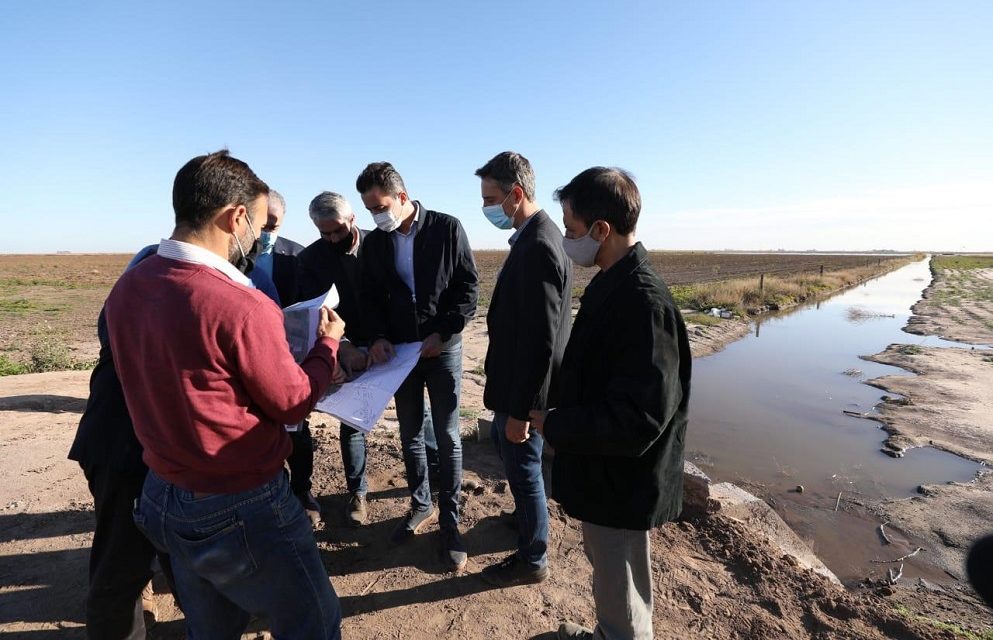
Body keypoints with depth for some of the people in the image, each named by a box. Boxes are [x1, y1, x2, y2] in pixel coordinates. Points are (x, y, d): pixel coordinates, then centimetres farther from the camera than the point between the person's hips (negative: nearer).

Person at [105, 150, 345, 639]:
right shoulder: (242, 306, -27)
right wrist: (328, 343, 1)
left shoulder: (125, 288, -3)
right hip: (241, 510, -7)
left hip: (163, 497, 8)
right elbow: (293, 403, -14)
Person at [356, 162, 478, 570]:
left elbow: (469, 285, -7)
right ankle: (421, 505, 34)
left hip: (442, 349, -4)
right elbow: (370, 297, 8)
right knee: (410, 434, 15)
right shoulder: (375, 242, 5)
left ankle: (449, 519, 20)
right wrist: (377, 336, -9)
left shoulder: (447, 228, -7)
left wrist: (444, 332, -16)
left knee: (448, 437, 5)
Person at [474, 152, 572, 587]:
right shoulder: (537, 235, 5)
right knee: (505, 444, 28)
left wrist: (519, 410, -20)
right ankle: (529, 516, 53)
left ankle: (532, 560, 34)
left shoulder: (537, 248, -27)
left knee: (522, 466, 9)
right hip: (519, 377, 10)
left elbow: (540, 343, -27)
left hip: (525, 385, -10)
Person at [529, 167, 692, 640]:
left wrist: (553, 426, -19)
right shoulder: (610, 284, 2)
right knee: (607, 577, 31)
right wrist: (558, 414, 4)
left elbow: (635, 423, -30)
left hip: (620, 485, -9)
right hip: (603, 474, 9)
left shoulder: (643, 303, -29)